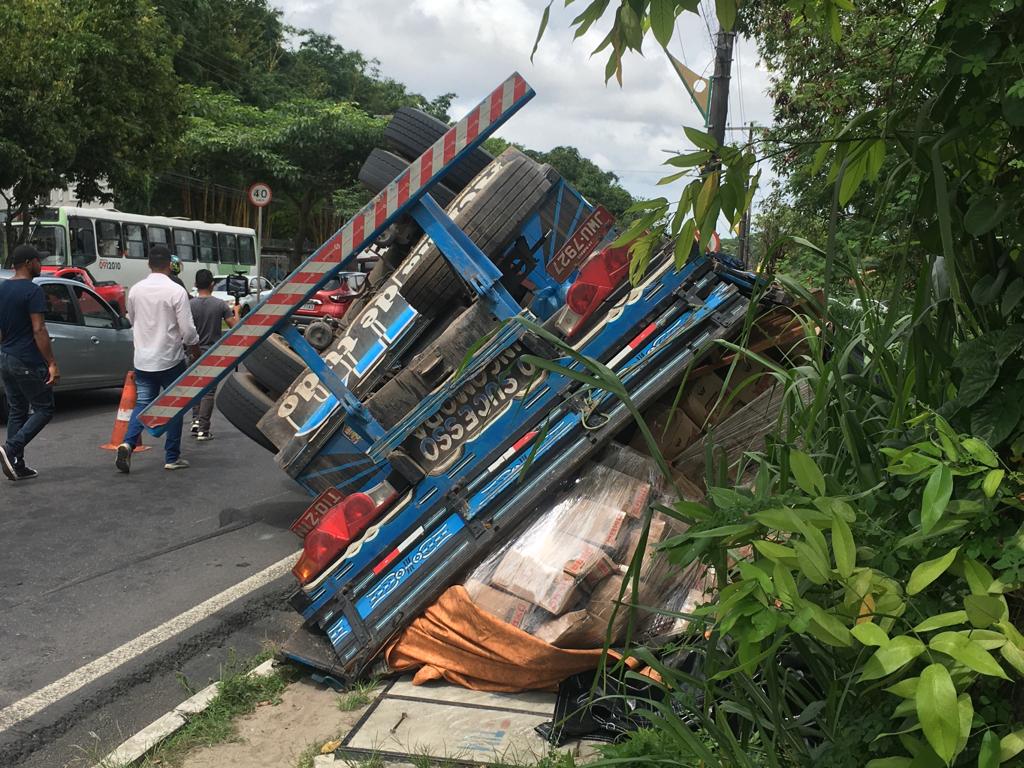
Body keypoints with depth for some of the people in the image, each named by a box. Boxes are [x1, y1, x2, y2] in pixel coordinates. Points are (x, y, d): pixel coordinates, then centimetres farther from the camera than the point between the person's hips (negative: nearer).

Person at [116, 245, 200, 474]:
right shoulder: (176, 291, -15)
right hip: (170, 359, -4)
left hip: (143, 359, 4)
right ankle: (172, 457, 13)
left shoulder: (135, 290, 0)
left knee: (143, 403, 12)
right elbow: (187, 329, -13)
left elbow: (132, 320, 16)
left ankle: (128, 444, -10)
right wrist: (195, 349, 4)